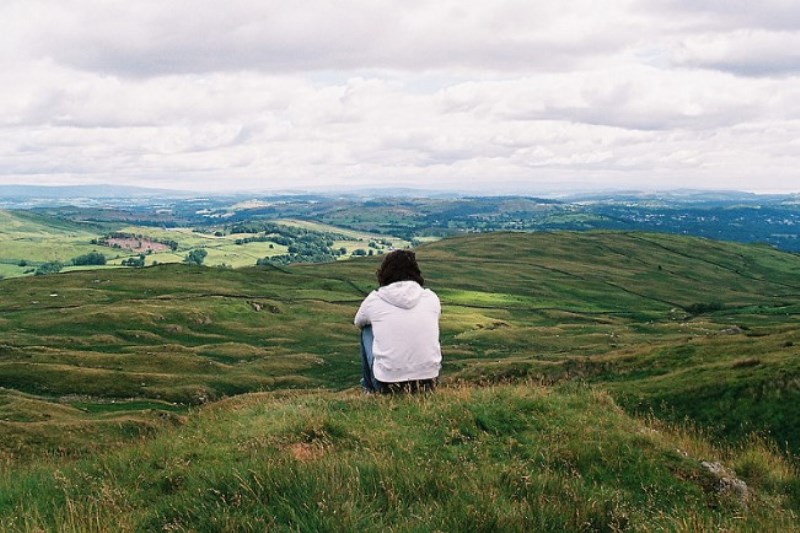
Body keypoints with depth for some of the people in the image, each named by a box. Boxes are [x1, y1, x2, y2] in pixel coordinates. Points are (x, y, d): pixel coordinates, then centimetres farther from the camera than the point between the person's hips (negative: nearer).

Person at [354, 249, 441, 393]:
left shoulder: (374, 300, -2)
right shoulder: (431, 298, 2)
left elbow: (358, 322, 22)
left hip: (389, 386, -2)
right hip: (428, 383, 2)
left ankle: (370, 386, 31)